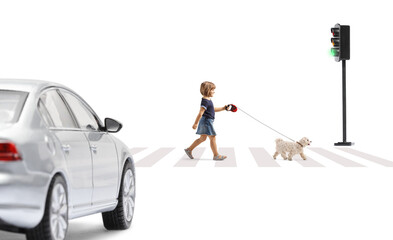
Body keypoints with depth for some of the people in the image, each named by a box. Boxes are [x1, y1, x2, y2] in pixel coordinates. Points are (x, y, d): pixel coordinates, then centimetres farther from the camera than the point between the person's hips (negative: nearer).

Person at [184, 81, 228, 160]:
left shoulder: (208, 100, 13)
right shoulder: (205, 102, -20)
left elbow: (213, 109, 26)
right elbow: (200, 113, -22)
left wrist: (223, 108, 21)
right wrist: (196, 123, -23)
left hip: (206, 122, 11)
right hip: (207, 121, -11)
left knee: (202, 138, 16)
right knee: (212, 138, -4)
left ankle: (189, 149, 22)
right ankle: (216, 155, 1)